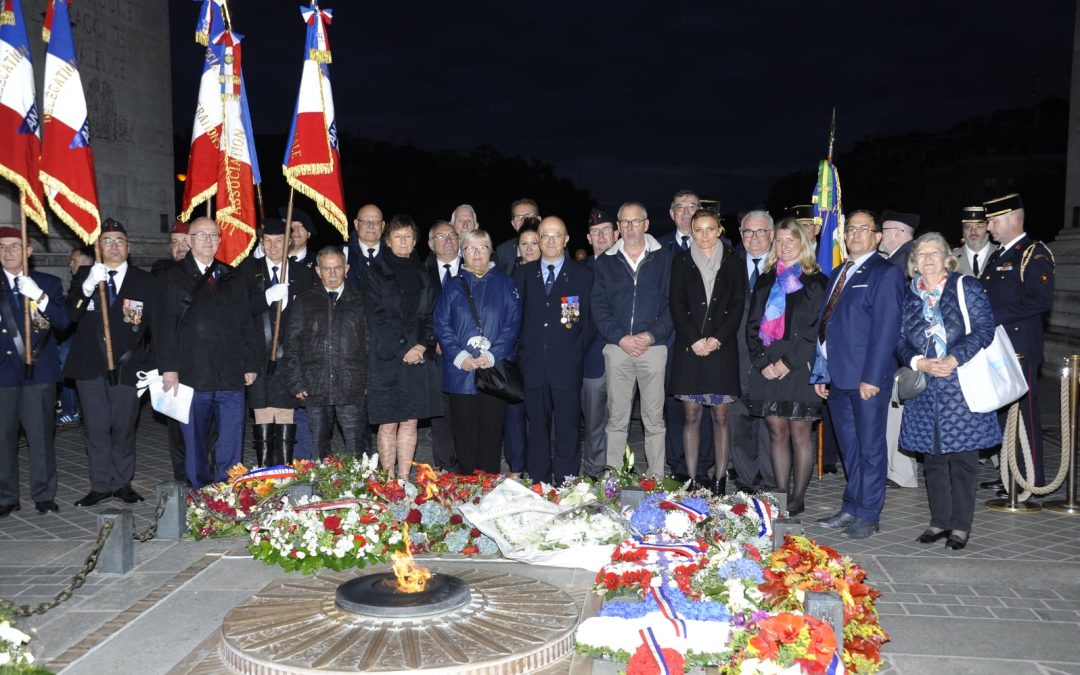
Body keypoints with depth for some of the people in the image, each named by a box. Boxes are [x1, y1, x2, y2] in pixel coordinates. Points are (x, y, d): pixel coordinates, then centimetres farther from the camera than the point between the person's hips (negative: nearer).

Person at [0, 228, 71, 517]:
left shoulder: (49, 283, 7)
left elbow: (62, 322, -4)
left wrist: (40, 298, -17)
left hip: (39, 371, -1)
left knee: (41, 436, 2)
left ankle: (44, 494, 13)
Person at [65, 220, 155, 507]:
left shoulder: (144, 281, 4)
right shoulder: (84, 276, 7)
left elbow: (155, 326, 4)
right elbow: (69, 316, -5)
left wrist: (151, 365, -3)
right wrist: (87, 288, -21)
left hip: (126, 366, -1)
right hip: (90, 365, 1)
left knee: (124, 428, 7)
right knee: (96, 428, 5)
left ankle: (122, 483, 19)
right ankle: (100, 485, 15)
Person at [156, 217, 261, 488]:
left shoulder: (232, 279, 16)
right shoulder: (172, 278, 5)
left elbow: (247, 324, 14)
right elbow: (163, 325, -2)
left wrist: (251, 364, 6)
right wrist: (169, 368, -11)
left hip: (231, 375, 2)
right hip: (192, 375, -2)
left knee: (232, 445, 0)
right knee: (195, 445, 7)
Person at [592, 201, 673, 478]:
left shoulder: (663, 259, 8)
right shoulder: (605, 262, 12)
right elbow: (599, 307, 5)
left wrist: (651, 336, -10)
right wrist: (621, 338, -8)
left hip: (653, 347, -1)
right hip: (617, 348, 1)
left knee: (654, 419, 1)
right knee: (616, 419, 3)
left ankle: (656, 478, 7)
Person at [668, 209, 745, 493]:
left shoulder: (731, 262, 9)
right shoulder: (681, 262, 8)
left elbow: (737, 305, 3)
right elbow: (676, 305, 2)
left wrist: (718, 339, -9)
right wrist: (694, 340, -9)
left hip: (722, 348, 0)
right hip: (689, 348, 0)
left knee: (720, 417, 2)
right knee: (691, 415, 2)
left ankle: (720, 478, 9)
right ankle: (692, 477, 8)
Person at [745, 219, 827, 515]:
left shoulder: (815, 281, 2)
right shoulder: (765, 281, 15)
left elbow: (816, 327, -6)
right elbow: (752, 325, 11)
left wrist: (788, 361, -12)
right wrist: (762, 362, -3)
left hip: (799, 366, -4)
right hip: (767, 368, 4)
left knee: (800, 432, 0)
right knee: (777, 432, 6)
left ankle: (798, 497, 7)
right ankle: (781, 495, 12)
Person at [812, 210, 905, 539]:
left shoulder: (886, 273, -6)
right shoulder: (838, 274, 18)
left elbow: (886, 329, -14)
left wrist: (872, 377, -19)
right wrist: (820, 373, 12)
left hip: (868, 377, -7)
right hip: (837, 376, 7)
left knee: (870, 447, 3)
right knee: (849, 448, 15)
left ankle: (868, 515, 13)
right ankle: (851, 509, 25)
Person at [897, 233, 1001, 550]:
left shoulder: (966, 287, 1)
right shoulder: (908, 296, 11)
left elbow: (985, 328, -7)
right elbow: (901, 340, 8)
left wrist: (954, 359, -18)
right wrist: (919, 363, -11)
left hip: (962, 385, -3)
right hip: (925, 390, 3)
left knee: (963, 458, 0)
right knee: (932, 457, 9)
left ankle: (961, 526, 11)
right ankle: (939, 521, 21)